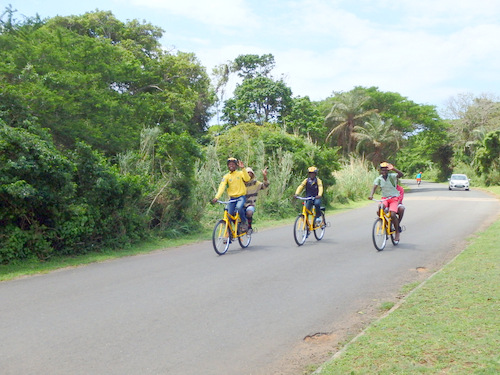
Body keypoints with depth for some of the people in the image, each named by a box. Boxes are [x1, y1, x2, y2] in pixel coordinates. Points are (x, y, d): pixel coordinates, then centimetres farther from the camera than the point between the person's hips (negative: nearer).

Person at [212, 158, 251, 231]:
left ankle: (244, 223, -10)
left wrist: (243, 168, -33)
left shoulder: (240, 173, 1)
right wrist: (216, 197, -25)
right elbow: (222, 187, -10)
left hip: (241, 197, -3)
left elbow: (247, 179, -20)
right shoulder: (226, 176, 3)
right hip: (232, 198, 3)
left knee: (239, 207, -31)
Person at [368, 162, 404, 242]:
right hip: (384, 198, 3)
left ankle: (397, 232, 3)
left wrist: (393, 169, -45)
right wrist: (371, 195, -32)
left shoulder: (392, 176, -11)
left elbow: (401, 174, -29)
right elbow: (374, 187, -13)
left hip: (394, 198, -3)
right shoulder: (378, 179, -2)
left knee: (393, 215, -20)